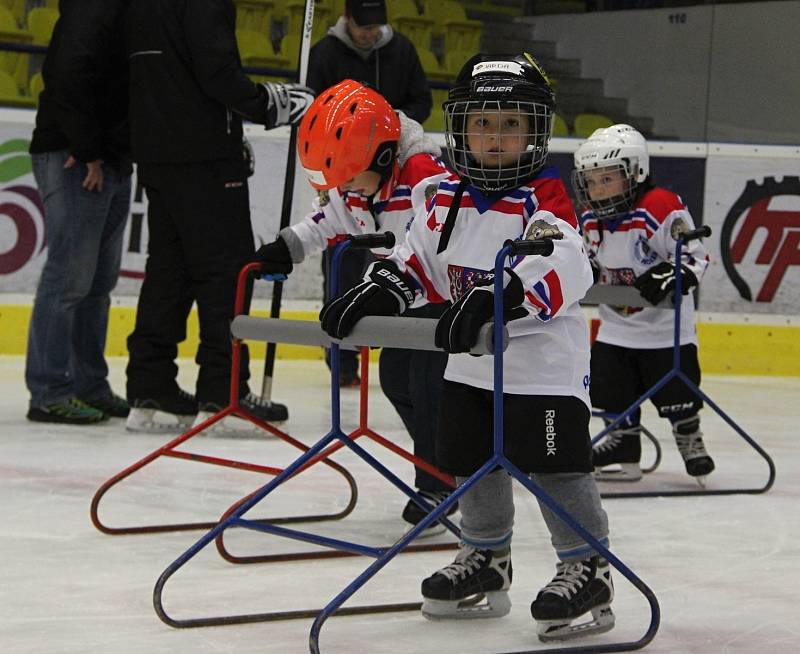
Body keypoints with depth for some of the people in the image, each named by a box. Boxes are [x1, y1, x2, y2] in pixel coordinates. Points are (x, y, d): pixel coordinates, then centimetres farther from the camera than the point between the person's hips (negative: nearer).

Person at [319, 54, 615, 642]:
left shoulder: (544, 200, -17)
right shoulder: (447, 199, 6)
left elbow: (562, 268, -33)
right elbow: (418, 263, 13)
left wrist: (496, 297, -47)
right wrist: (375, 294, -5)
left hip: (543, 360, -8)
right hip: (470, 362, 8)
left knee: (557, 464, -9)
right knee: (472, 461, 16)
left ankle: (589, 568, 1)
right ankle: (486, 561, 33)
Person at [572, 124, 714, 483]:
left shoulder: (662, 209, -20)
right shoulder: (590, 219, 2)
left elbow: (695, 257, -18)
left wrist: (670, 276, -32)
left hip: (666, 324, -6)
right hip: (616, 324, 6)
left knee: (676, 391, 1)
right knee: (611, 386, 7)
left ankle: (690, 440, 22)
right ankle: (623, 441, 23)